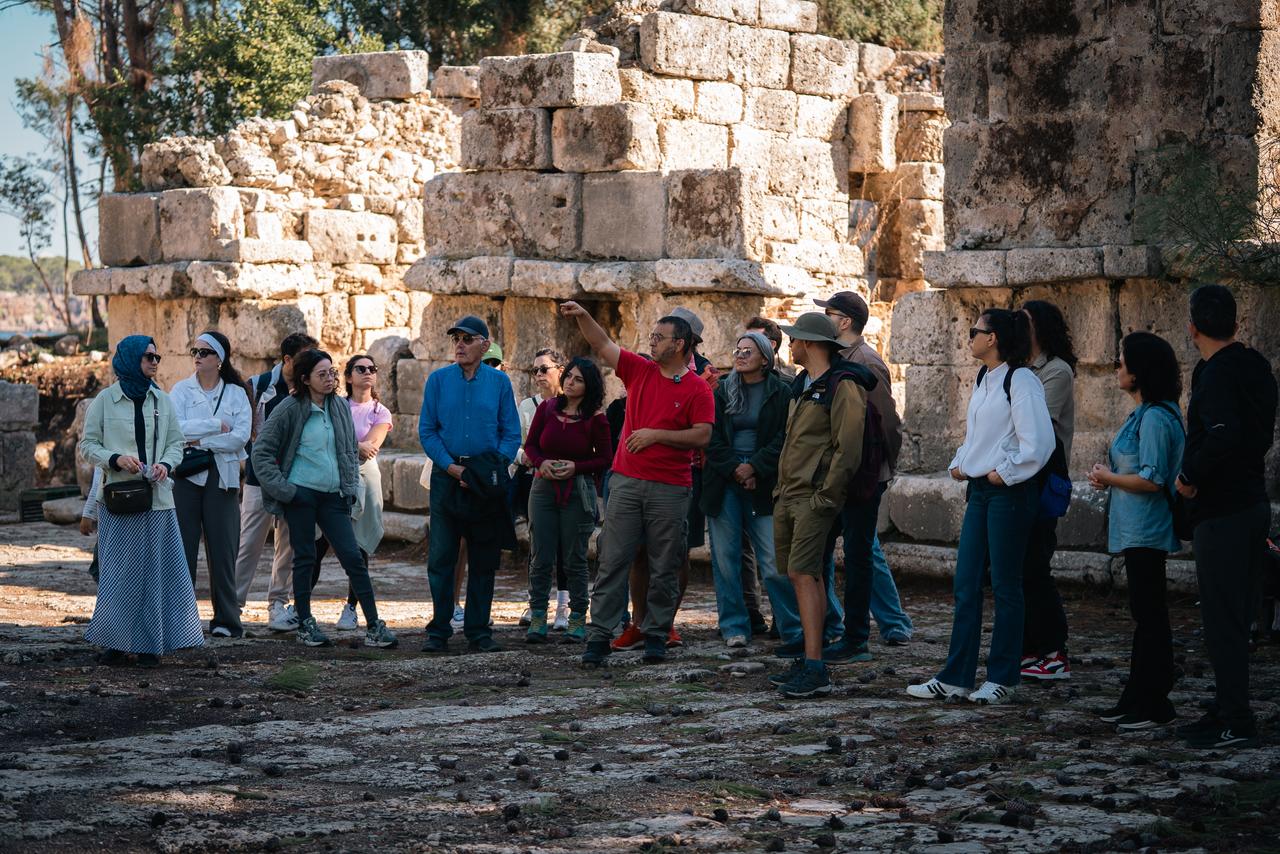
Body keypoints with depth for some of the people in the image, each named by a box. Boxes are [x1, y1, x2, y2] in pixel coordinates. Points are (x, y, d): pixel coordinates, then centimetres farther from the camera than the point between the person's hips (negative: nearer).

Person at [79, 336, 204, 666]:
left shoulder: (162, 400, 10)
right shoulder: (105, 400, 1)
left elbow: (175, 443, 12)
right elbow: (88, 444, 2)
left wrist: (166, 464, -9)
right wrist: (116, 459, -15)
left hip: (156, 497, 3)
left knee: (156, 569, 1)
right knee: (119, 570, -1)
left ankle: (150, 644, 7)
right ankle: (115, 642, 8)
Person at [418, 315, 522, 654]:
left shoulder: (499, 382, 4)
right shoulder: (438, 380, 4)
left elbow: (512, 433, 5)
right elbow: (427, 431, 3)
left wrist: (496, 467, -11)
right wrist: (452, 467, -10)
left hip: (487, 482, 1)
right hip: (447, 476, 0)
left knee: (484, 561, 5)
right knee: (441, 558, -2)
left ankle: (478, 631, 12)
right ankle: (439, 631, 5)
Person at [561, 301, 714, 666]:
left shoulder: (698, 389, -3)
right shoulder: (639, 371, 10)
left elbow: (702, 436, -10)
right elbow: (603, 345, 10)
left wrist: (656, 435, -13)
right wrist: (583, 316, -4)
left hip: (670, 489, -3)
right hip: (626, 482, 3)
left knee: (664, 568, 4)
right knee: (612, 561, -1)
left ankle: (656, 634, 14)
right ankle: (599, 636, -1)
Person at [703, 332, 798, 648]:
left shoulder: (781, 394, 4)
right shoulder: (723, 392, 11)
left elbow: (783, 438, -3)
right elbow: (713, 438, 5)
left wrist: (754, 467, -12)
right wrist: (734, 469, -8)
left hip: (762, 485, -3)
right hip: (724, 482, 3)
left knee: (774, 561, -7)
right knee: (726, 559, 2)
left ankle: (795, 630, 0)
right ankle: (735, 628, 10)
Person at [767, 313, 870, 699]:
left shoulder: (843, 387, -11)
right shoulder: (802, 384, 19)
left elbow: (848, 448, -18)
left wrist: (826, 496, -19)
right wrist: (782, 486, 17)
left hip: (814, 498, -10)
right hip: (788, 495, 10)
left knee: (803, 574, -16)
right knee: (804, 576, 12)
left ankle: (815, 670, -18)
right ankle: (809, 659, 18)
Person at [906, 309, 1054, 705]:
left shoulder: (1020, 381, -13)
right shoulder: (984, 380, 15)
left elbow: (1039, 442, -19)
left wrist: (1004, 474, -13)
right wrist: (959, 463, 11)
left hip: (1009, 494, -9)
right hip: (980, 491, 9)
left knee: (1005, 585, 0)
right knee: (965, 583, 7)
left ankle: (1003, 678, 10)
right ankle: (956, 676, 12)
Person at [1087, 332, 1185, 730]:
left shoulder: (1155, 418, -19)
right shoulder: (1145, 414, 14)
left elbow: (1151, 480, -24)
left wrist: (1108, 478, -10)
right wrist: (1108, 474, 7)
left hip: (1146, 532, -11)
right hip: (1137, 530, 11)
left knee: (1149, 615, -4)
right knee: (1144, 614, 15)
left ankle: (1155, 705, 1)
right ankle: (1137, 698, 22)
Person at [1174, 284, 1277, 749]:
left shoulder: (1215, 375, -18)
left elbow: (1224, 437, -33)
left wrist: (1190, 477, -18)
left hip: (1221, 514, -9)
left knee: (1222, 620, -4)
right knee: (1235, 617, 16)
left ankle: (1235, 723, -2)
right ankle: (1229, 710, 23)